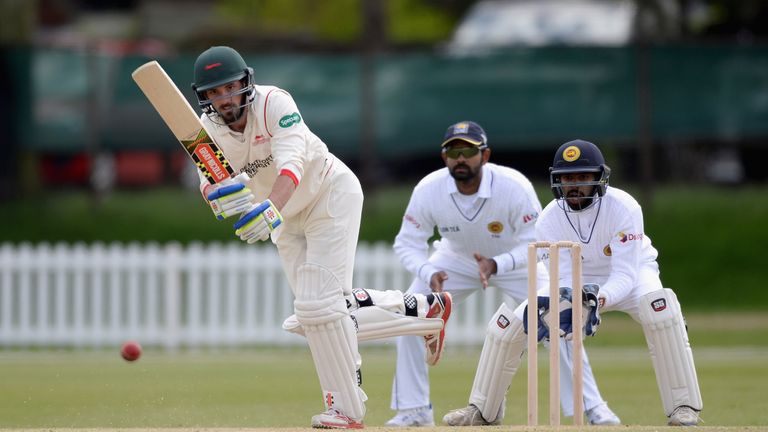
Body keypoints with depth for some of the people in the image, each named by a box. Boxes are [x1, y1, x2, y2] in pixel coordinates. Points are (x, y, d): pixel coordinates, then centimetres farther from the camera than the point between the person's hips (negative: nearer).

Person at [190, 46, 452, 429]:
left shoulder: (274, 103, -28)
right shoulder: (208, 129, -13)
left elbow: (291, 165, -41)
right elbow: (209, 186, -27)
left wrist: (272, 210, -60)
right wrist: (219, 195, -52)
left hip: (331, 193, -7)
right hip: (287, 220, 7)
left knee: (317, 307, -17)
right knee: (317, 314, 7)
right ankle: (424, 309, 23)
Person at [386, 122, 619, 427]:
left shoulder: (515, 187, -34)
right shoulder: (428, 190, -29)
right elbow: (408, 243, -20)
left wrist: (497, 264, -47)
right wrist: (429, 273, -41)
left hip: (515, 259, -2)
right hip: (456, 261, 2)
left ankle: (590, 406, -3)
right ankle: (414, 410, -1)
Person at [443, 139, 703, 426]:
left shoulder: (623, 208, -30)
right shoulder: (549, 220, -20)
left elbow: (624, 276, -34)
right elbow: (564, 278, -22)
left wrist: (598, 300, -54)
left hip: (632, 274, -3)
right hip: (578, 284, 3)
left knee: (658, 308, -37)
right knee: (511, 322, -10)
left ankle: (683, 408, -32)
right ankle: (482, 409, 10)